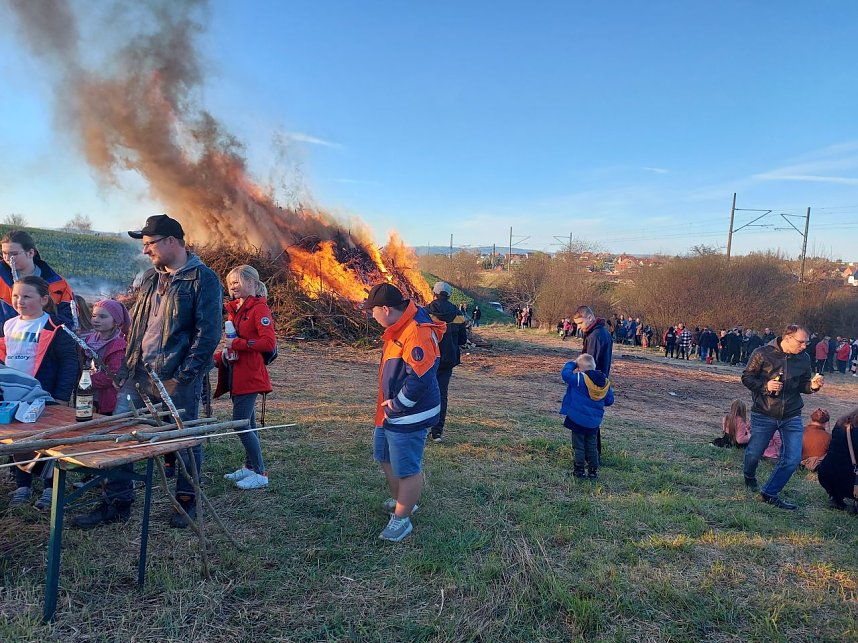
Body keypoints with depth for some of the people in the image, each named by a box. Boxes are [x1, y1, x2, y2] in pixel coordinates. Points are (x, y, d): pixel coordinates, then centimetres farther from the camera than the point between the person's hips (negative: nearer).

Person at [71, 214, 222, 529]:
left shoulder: (203, 279, -9)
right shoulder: (150, 277, 15)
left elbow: (208, 334, -14)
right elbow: (135, 325, 22)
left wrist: (184, 376, -17)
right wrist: (127, 366, 13)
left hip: (179, 378, -7)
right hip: (139, 373, 7)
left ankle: (186, 500, 26)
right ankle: (117, 503, 21)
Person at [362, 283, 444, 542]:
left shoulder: (417, 334, -27)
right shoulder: (399, 327, 5)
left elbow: (419, 379, -32)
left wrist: (396, 405, -19)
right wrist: (388, 405, 12)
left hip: (409, 416, -11)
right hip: (389, 412, 11)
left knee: (407, 469, 4)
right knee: (385, 457, 26)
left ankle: (402, 519, 21)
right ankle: (401, 500, 45)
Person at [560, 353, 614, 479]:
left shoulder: (578, 379, -20)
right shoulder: (605, 383, -2)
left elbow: (565, 373, -14)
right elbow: (609, 401, 6)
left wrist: (571, 364, 2)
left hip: (578, 420, -5)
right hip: (594, 422, 5)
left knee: (579, 446, 8)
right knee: (592, 446, 17)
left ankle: (579, 470, 13)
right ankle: (593, 471, 21)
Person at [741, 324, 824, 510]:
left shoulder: (804, 358, 1)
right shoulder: (763, 354, -11)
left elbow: (803, 385, 11)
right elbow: (747, 378, -6)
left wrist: (812, 386, -11)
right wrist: (765, 386, -22)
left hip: (792, 417, 3)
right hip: (763, 415, -3)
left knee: (793, 459, -2)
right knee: (754, 453, 9)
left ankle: (769, 493, 14)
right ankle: (749, 477, 43)